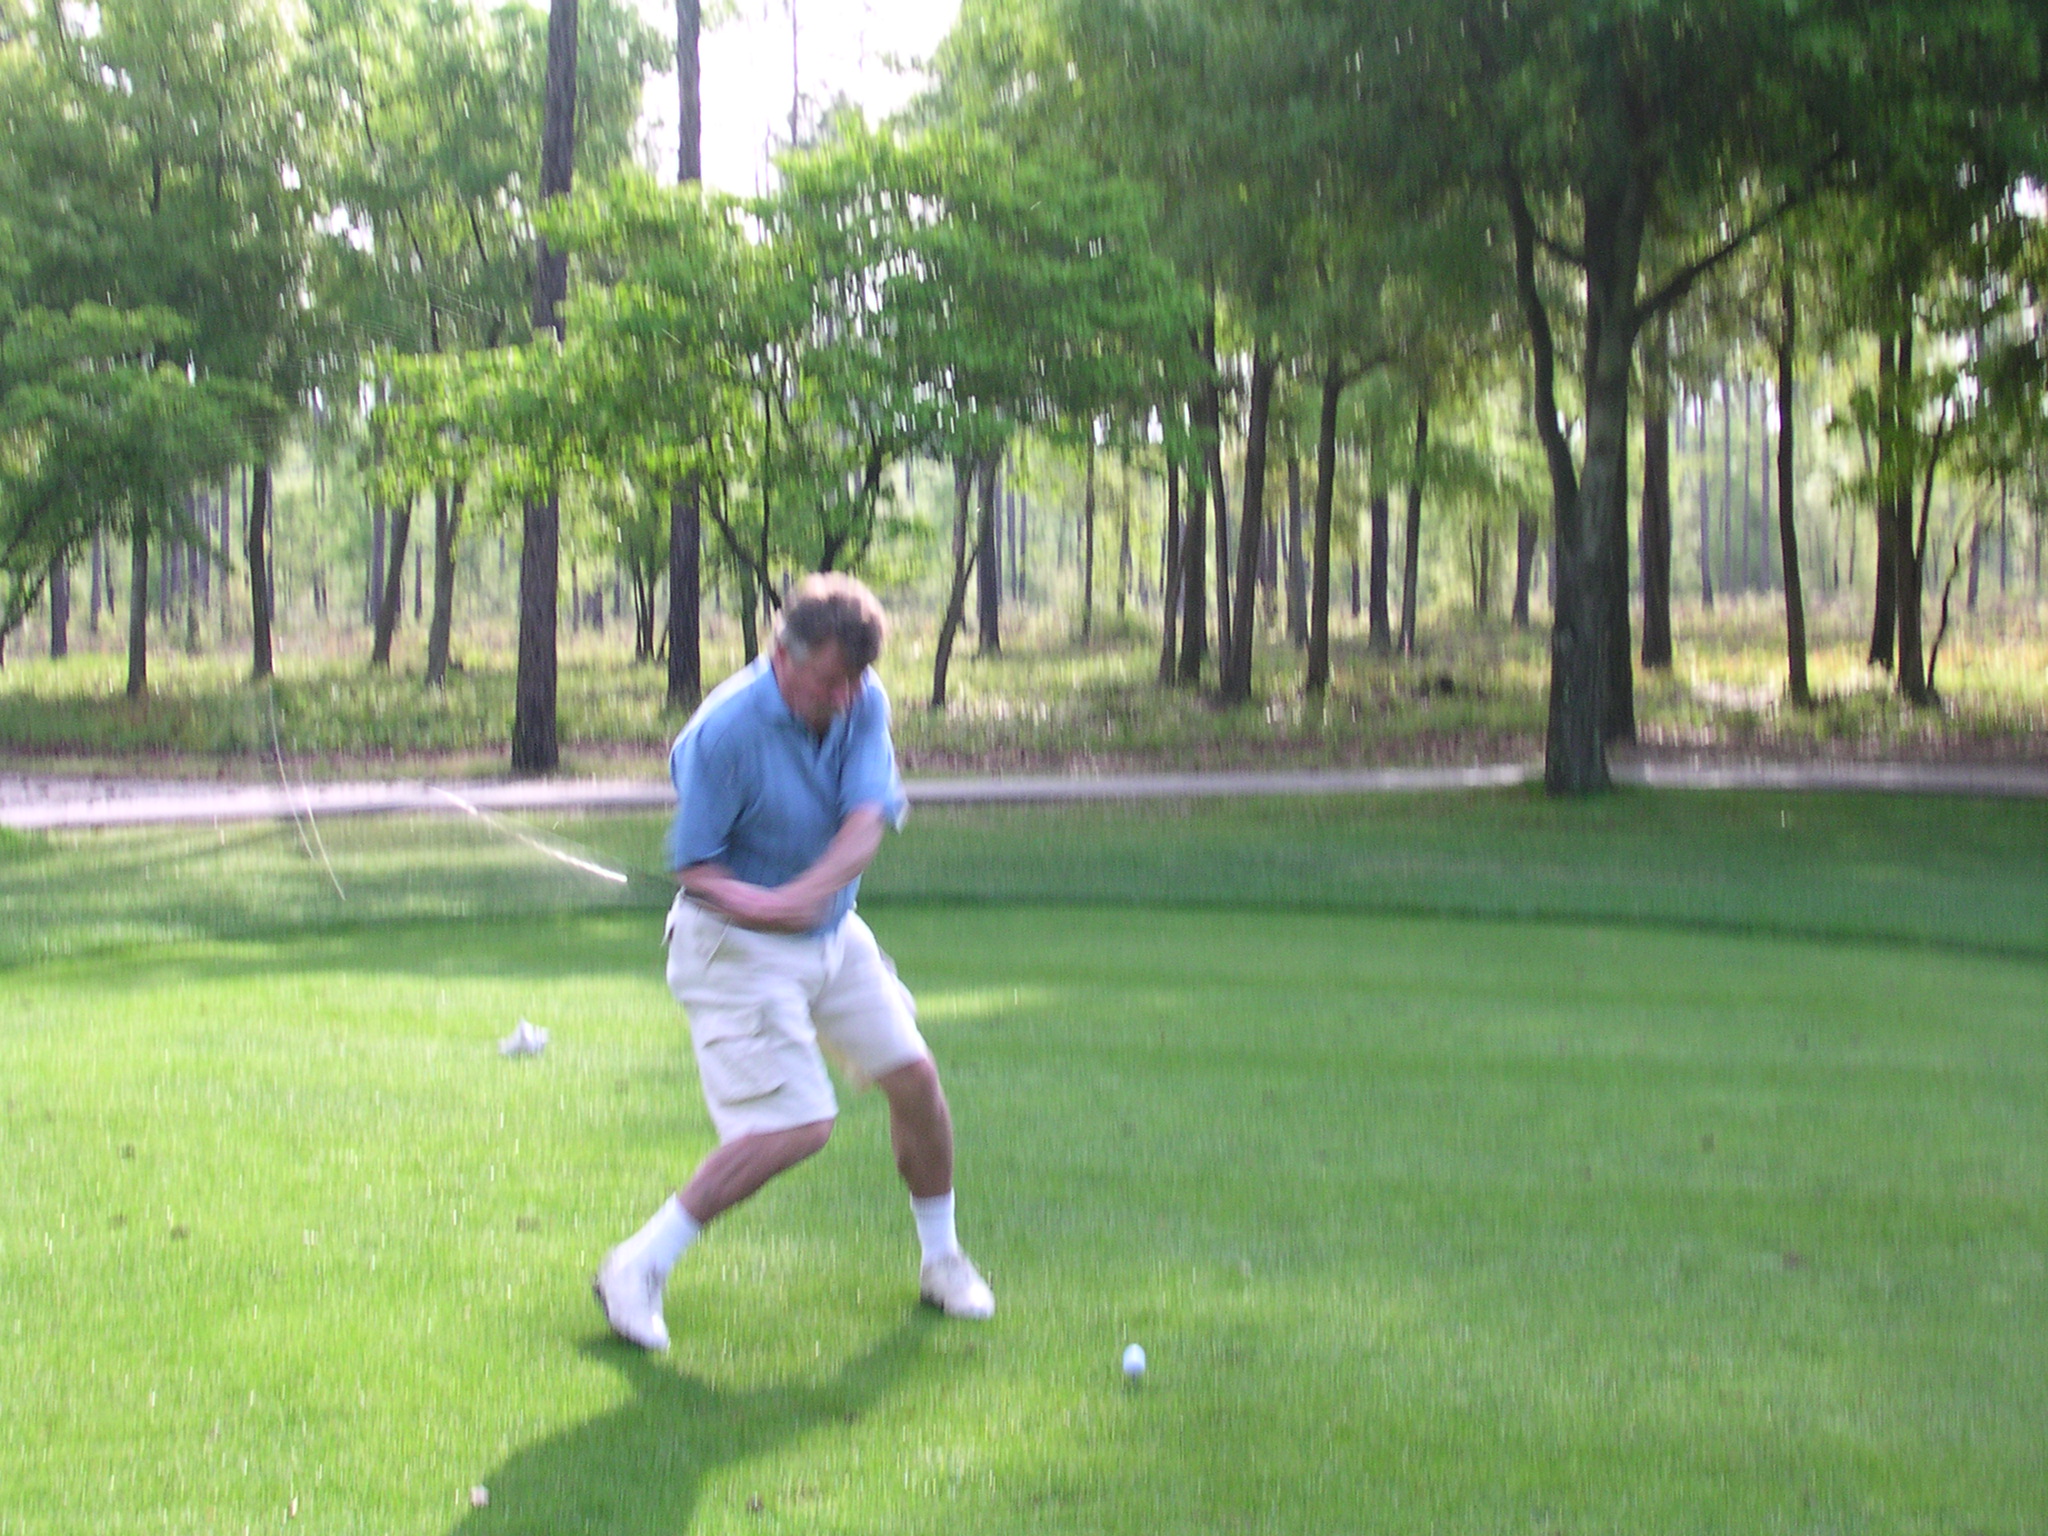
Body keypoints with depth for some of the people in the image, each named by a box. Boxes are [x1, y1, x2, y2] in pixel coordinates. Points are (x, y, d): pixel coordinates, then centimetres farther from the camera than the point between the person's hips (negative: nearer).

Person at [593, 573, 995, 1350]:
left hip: (834, 934, 7)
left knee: (914, 1076, 4)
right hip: (737, 946, -6)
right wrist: (760, 907, -36)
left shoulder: (863, 704, -8)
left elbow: (866, 826, -18)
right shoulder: (722, 731, -24)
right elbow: (694, 869, -18)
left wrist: (806, 893, -36)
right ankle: (637, 1268, -3)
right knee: (795, 1126, -15)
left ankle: (942, 1259, 26)